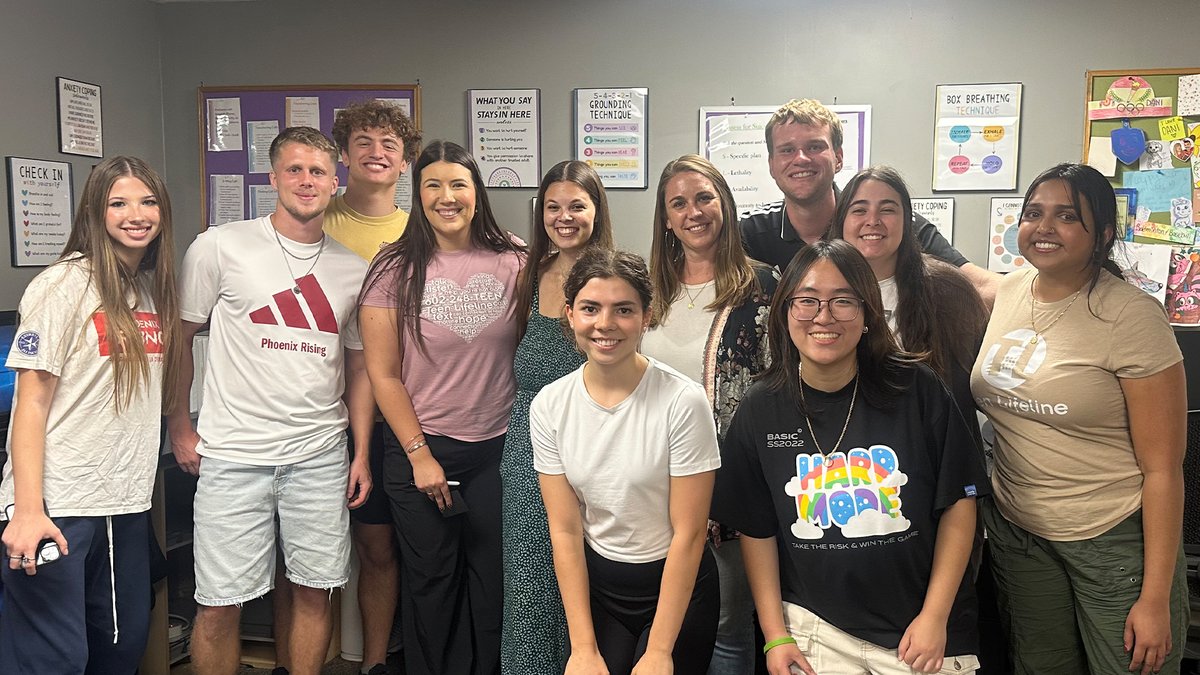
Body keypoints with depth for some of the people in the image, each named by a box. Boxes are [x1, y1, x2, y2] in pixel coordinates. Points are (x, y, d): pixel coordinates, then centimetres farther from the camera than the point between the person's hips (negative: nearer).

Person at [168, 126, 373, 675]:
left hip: (320, 456, 3)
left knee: (315, 590, 10)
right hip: (233, 455, -3)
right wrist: (179, 426, 1)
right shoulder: (221, 248, -2)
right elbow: (178, 337, 5)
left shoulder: (352, 269, 8)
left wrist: (361, 454, 9)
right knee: (219, 604, 2)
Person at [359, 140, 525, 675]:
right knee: (431, 581, 12)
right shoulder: (396, 269, -5)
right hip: (420, 450, -1)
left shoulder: (513, 262, -1)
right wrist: (420, 455, -8)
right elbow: (383, 375, -4)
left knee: (490, 580, 10)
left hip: (497, 449, 2)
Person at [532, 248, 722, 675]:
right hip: (595, 583, 3)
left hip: (677, 584, -2)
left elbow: (688, 533, -15)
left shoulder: (683, 401, -19)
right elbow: (565, 530, -6)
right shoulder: (549, 405, -8)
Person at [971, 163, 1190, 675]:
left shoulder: (1130, 316, -15)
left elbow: (1163, 469, -14)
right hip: (1015, 532, 5)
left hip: (1114, 540, -5)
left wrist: (1155, 598, -14)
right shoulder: (1006, 294, 0)